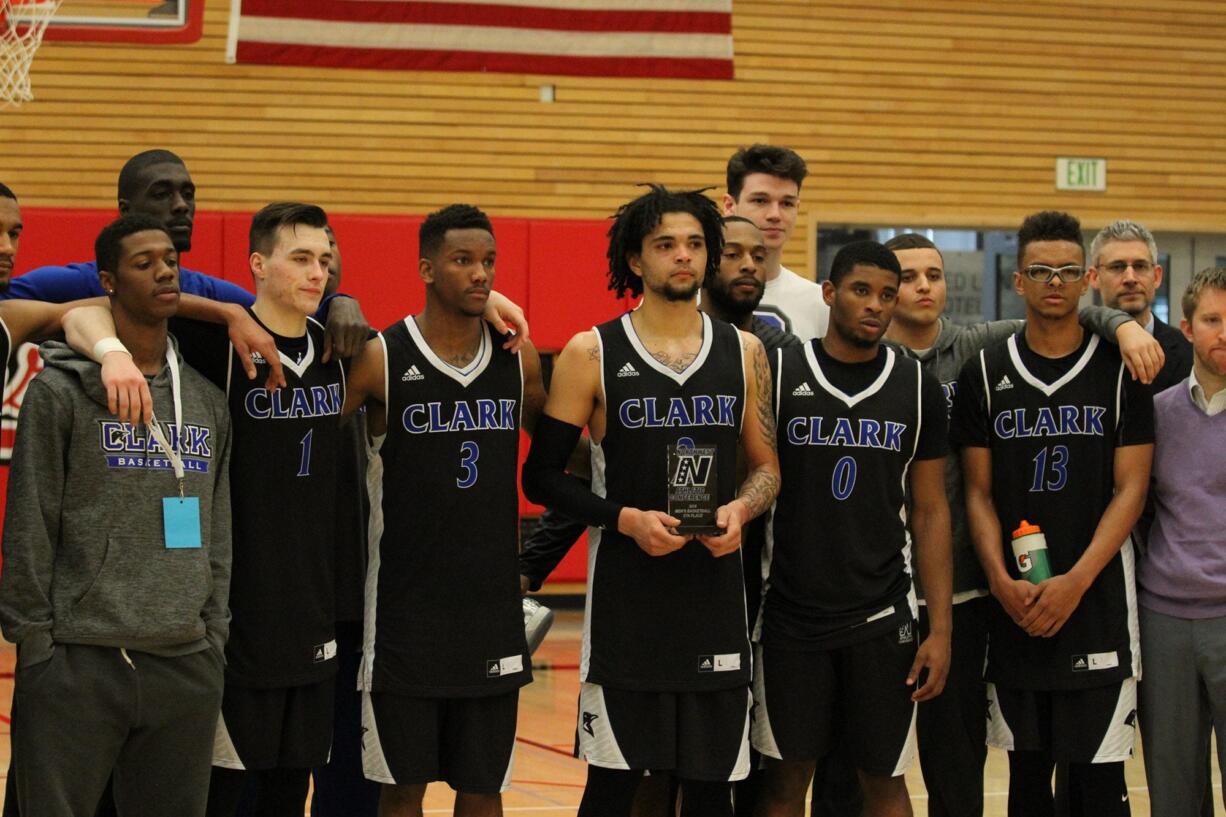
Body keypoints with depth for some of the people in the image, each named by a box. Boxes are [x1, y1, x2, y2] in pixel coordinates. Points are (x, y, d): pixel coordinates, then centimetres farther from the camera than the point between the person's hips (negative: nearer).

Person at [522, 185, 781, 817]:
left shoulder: (744, 352, 8)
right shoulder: (591, 354, -2)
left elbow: (767, 469, 14)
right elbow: (542, 477, -1)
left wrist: (740, 510, -8)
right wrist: (627, 519, -15)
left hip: (716, 598, 3)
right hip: (627, 600, -3)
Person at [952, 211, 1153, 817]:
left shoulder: (1121, 372, 1)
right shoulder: (984, 375, 6)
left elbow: (1130, 490, -3)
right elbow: (979, 493, 5)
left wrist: (1075, 582, -14)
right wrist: (1001, 580, -11)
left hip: (1097, 602, -2)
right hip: (1014, 607, 2)